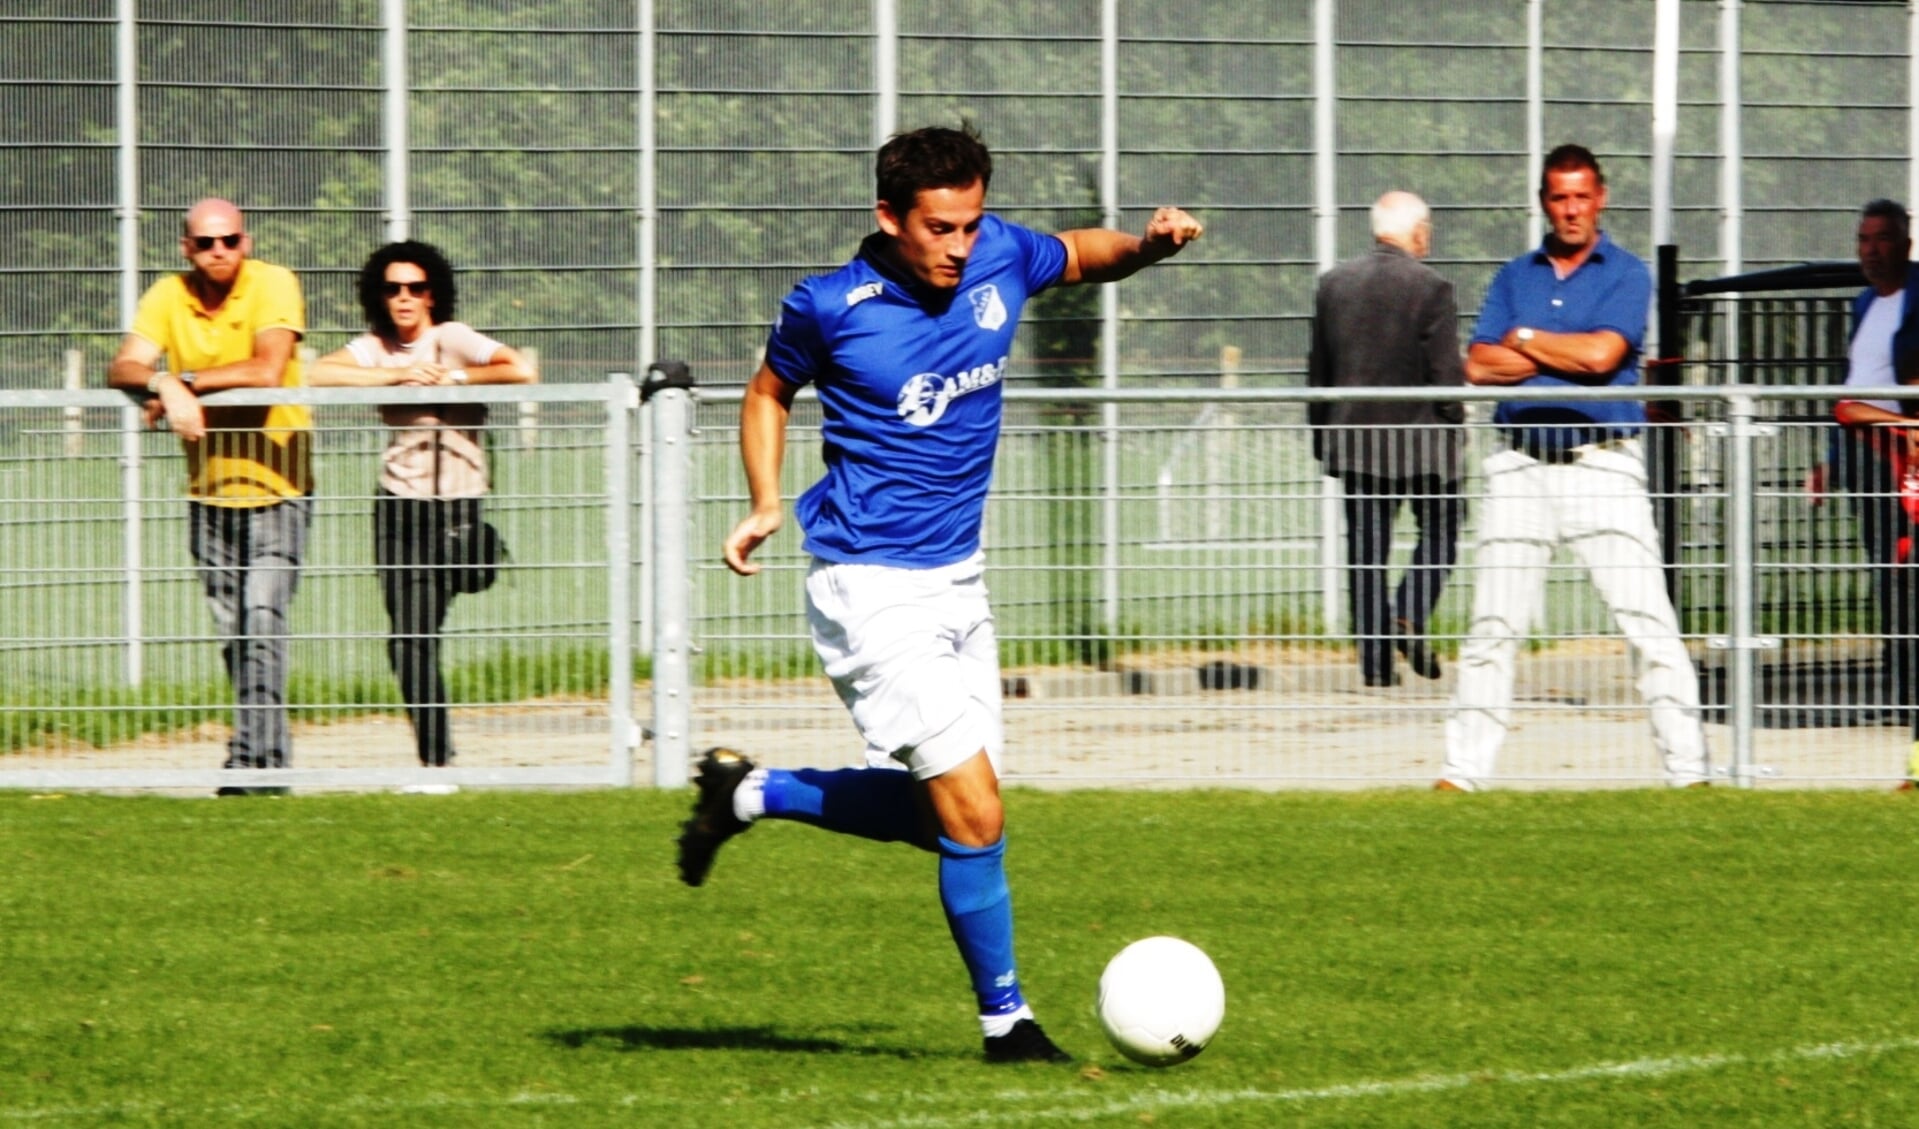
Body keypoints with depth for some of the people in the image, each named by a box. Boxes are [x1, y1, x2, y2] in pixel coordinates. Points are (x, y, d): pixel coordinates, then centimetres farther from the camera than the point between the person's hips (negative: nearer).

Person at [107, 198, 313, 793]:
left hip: (275, 483, -5)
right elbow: (123, 368, -10)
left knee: (262, 621, -15)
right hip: (208, 489, 5)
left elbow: (267, 370, -23)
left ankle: (252, 758, -17)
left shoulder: (274, 285, -10)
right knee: (232, 632, 8)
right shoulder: (168, 297, 1)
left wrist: (184, 380, -18)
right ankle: (272, 752, 18)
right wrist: (164, 386, -30)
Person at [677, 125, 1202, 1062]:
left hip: (957, 579, 7)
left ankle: (749, 793, 29)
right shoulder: (831, 308, -13)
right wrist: (766, 506, -6)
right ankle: (1005, 1021, 2)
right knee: (974, 815, -11)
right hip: (872, 589, -7)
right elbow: (769, 392, 6)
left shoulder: (999, 257, -2)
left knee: (941, 810, 11)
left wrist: (1148, 244, -2)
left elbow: (1081, 255, 19)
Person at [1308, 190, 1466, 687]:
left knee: (1365, 548, 6)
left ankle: (1374, 656, 3)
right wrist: (1454, 428, 0)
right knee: (1439, 529, 12)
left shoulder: (1334, 283, 5)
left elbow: (1318, 370, 10)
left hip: (1354, 437, 4)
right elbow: (1445, 372, -11)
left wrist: (1323, 434, 17)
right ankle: (1409, 617, -9)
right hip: (1419, 438, -4)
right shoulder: (1430, 287, -10)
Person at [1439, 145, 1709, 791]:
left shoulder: (1626, 275, 4)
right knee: (1492, 627, 4)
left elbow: (1601, 354, -12)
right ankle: (1464, 768, 8)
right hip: (1522, 466, 3)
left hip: (1602, 465, -3)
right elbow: (1480, 365, 2)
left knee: (1648, 623, -9)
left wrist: (1526, 339, 2)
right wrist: (1571, 354, -5)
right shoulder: (1515, 277, 15)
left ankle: (1687, 767, -9)